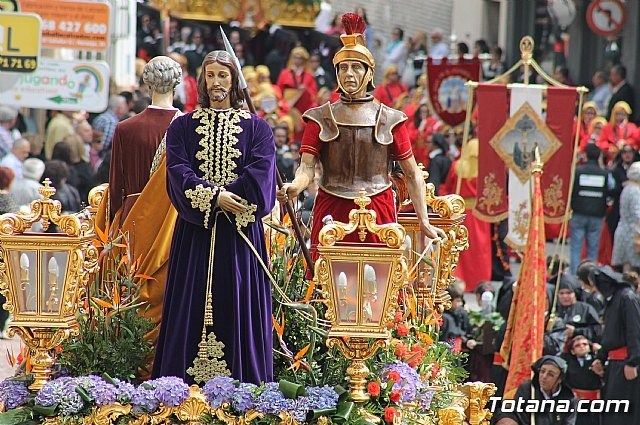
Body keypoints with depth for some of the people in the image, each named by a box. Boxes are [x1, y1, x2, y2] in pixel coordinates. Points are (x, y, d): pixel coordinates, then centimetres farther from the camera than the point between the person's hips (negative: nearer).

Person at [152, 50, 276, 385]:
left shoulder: (256, 128, 8)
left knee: (238, 304, -4)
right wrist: (214, 197, -17)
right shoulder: (183, 126, 10)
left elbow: (261, 173, -6)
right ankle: (190, 381, -2)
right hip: (194, 232, 1)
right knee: (193, 303, -3)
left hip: (240, 232, -1)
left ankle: (240, 389, -3)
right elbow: (178, 171, -3)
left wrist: (221, 196, -14)